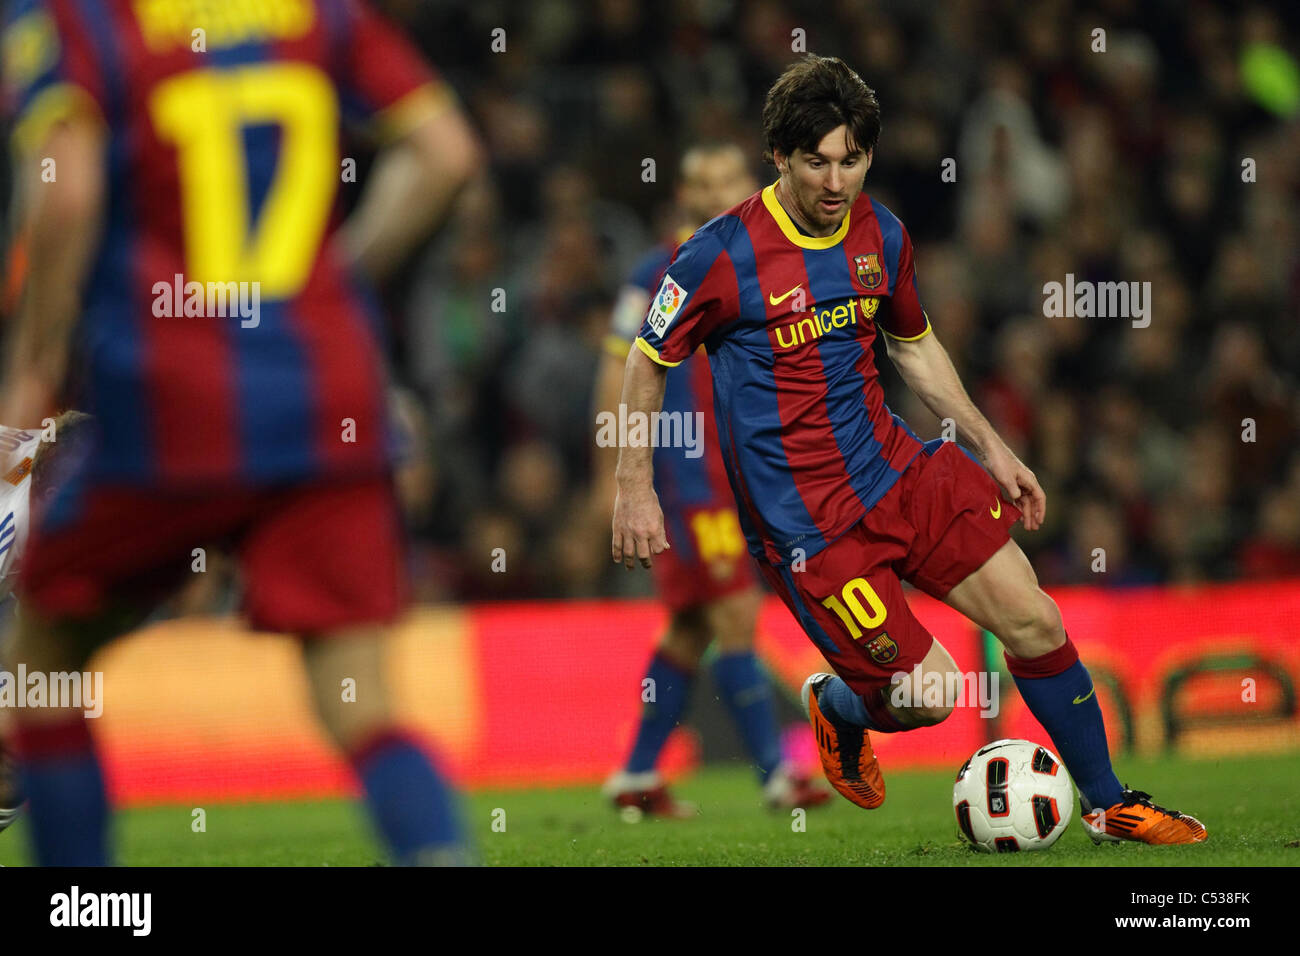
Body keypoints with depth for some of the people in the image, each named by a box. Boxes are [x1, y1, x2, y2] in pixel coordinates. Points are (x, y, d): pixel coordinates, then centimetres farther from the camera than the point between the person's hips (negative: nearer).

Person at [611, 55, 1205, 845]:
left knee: (1035, 622, -4)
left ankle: (1110, 807, 13)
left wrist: (992, 448, 17)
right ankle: (840, 711, 26)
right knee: (929, 696, -10)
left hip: (897, 468, 6)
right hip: (803, 517, -5)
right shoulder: (725, 254, -15)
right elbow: (649, 360, -1)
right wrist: (636, 489, -4)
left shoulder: (882, 235, 2)